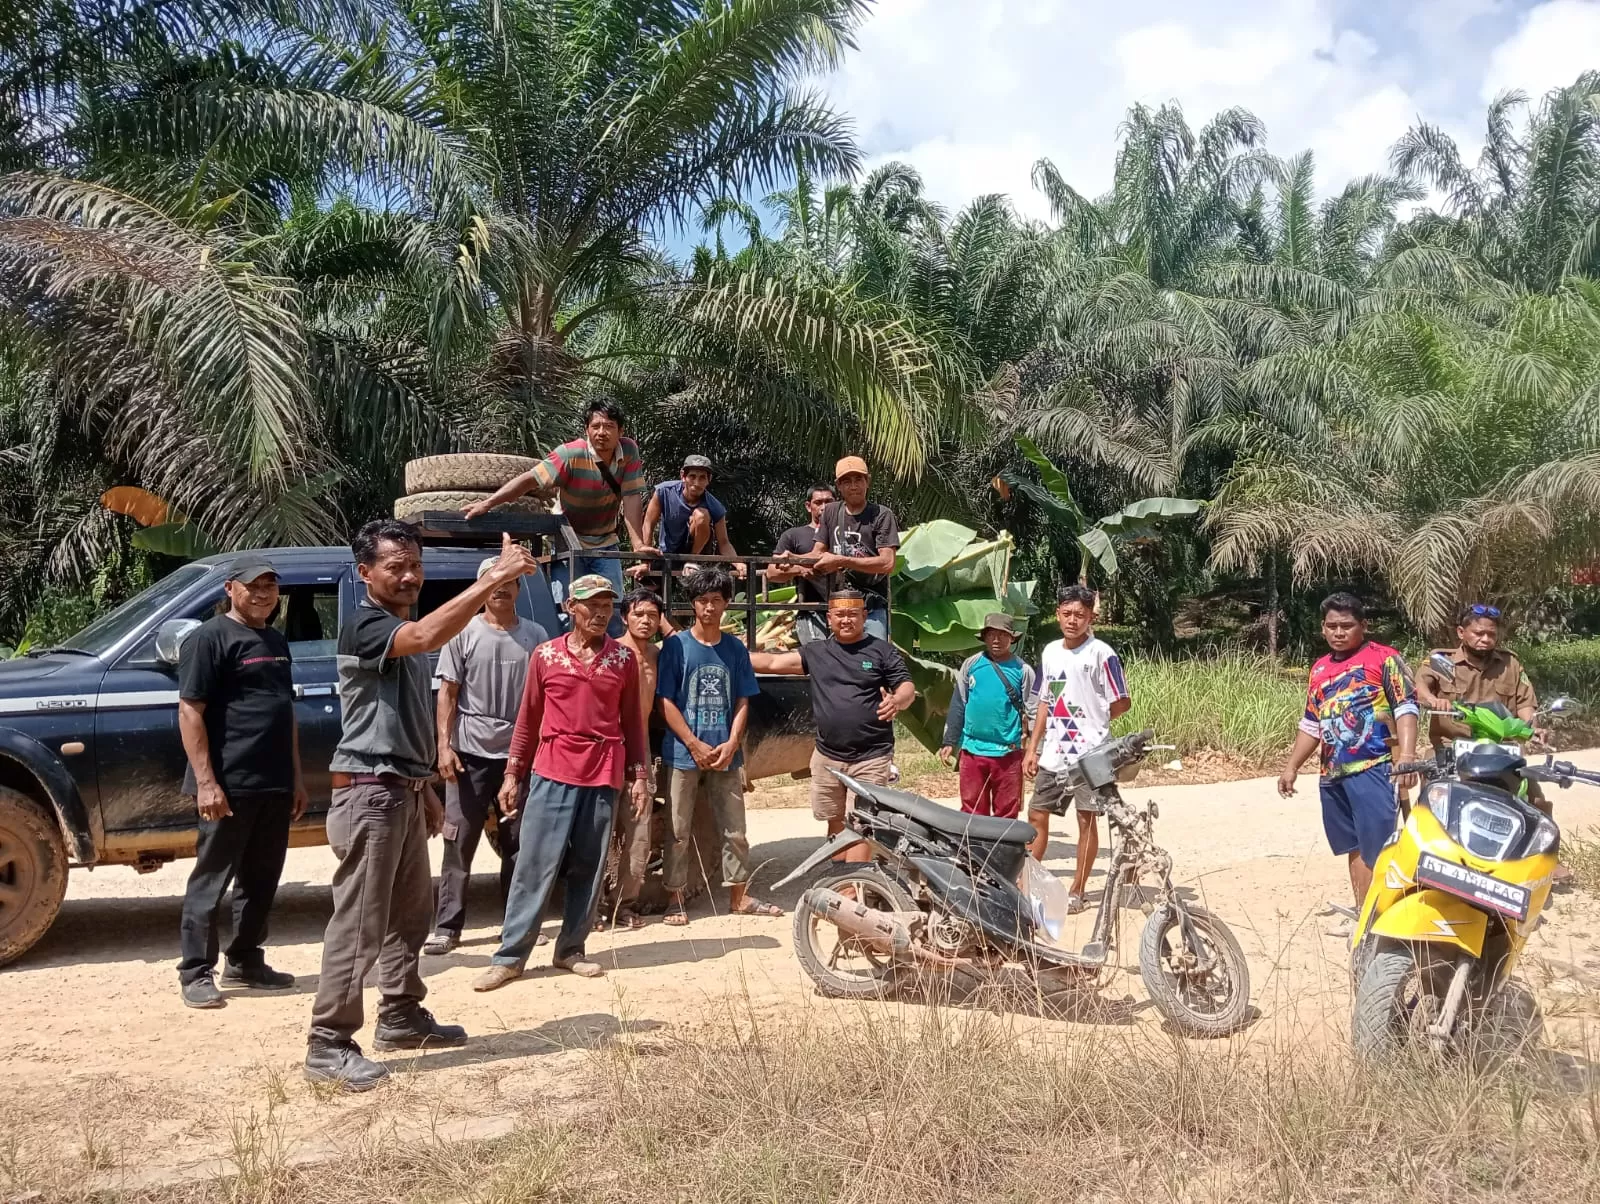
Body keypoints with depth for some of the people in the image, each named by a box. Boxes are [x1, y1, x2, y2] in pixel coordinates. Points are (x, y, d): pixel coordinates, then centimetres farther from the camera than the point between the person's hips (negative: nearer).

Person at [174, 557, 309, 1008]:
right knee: (211, 879, -1)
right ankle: (196, 973, 6)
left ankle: (245, 962, 24)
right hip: (229, 784, -8)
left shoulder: (277, 642, 17)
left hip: (275, 784, 8)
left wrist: (296, 776, 17)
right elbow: (189, 712, -13)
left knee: (261, 880, 13)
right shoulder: (210, 637, -7)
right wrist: (205, 781, -19)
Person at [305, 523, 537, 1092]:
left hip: (403, 791, 10)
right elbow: (427, 637, -36)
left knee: (410, 913, 18)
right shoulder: (364, 626, -14)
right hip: (370, 793, -10)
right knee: (359, 926, -7)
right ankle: (328, 1045, 1)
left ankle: (401, 1017, 30)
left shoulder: (405, 633, 16)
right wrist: (492, 578, -36)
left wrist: (424, 788, 22)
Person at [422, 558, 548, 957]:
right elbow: (447, 693, -1)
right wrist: (444, 745, -9)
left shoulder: (535, 636, 5)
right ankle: (447, 927, 6)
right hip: (471, 752, -2)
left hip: (520, 753, 2)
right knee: (459, 842, 0)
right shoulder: (464, 633, 0)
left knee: (517, 843, 9)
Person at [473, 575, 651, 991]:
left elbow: (632, 722, 9)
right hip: (551, 773, -1)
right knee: (534, 866, -1)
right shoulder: (545, 655, 3)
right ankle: (510, 956, 4)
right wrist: (512, 774, 5)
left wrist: (639, 775, 4)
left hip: (603, 776, 1)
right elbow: (527, 719, 7)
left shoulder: (624, 659, 5)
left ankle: (571, 950, 18)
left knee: (588, 868, 7)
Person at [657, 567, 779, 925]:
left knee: (735, 829, 7)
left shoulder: (735, 648, 7)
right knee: (679, 831, 3)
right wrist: (694, 745, -12)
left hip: (726, 754, 3)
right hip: (683, 753, -3)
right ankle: (675, 898, 13)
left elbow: (743, 701, 8)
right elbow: (666, 701, -5)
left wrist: (731, 743, -7)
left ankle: (739, 896, 18)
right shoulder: (676, 646, -2)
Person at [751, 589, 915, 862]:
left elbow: (907, 687, -5)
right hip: (826, 757, 4)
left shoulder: (882, 650, 0)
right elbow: (773, 662, 8)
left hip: (871, 758, -4)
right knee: (836, 825, 14)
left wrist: (897, 701, -29)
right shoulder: (816, 652, 9)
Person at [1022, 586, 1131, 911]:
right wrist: (1032, 748, 11)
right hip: (1052, 755, 6)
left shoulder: (1101, 653, -10)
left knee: (1087, 819, 3)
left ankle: (1077, 892, 12)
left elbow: (1122, 703, -6)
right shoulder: (1050, 651, 9)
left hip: (1089, 754, -6)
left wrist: (1091, 722, 6)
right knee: (1036, 815, 8)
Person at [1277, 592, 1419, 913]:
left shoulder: (1384, 658, -2)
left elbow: (1406, 709, -10)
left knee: (1379, 847, -9)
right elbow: (1311, 725, 24)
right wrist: (1291, 767, 21)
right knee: (1356, 848, 13)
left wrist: (1407, 757, -22)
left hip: (1374, 768, -7)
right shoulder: (1319, 669, 18)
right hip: (1333, 773, 7)